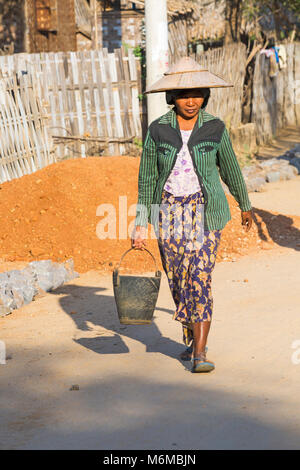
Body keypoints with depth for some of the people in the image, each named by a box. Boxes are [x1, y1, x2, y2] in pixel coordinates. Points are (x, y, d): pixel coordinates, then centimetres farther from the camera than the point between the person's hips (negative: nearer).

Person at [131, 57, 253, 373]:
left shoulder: (215, 128, -5)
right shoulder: (158, 130, -4)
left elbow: (230, 169, 10)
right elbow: (147, 178, 1)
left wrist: (245, 205, 22)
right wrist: (140, 224, -1)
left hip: (206, 211, -2)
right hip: (169, 211, 2)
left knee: (200, 278, -12)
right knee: (177, 278, 11)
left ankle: (200, 353, -11)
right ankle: (191, 335, 35)